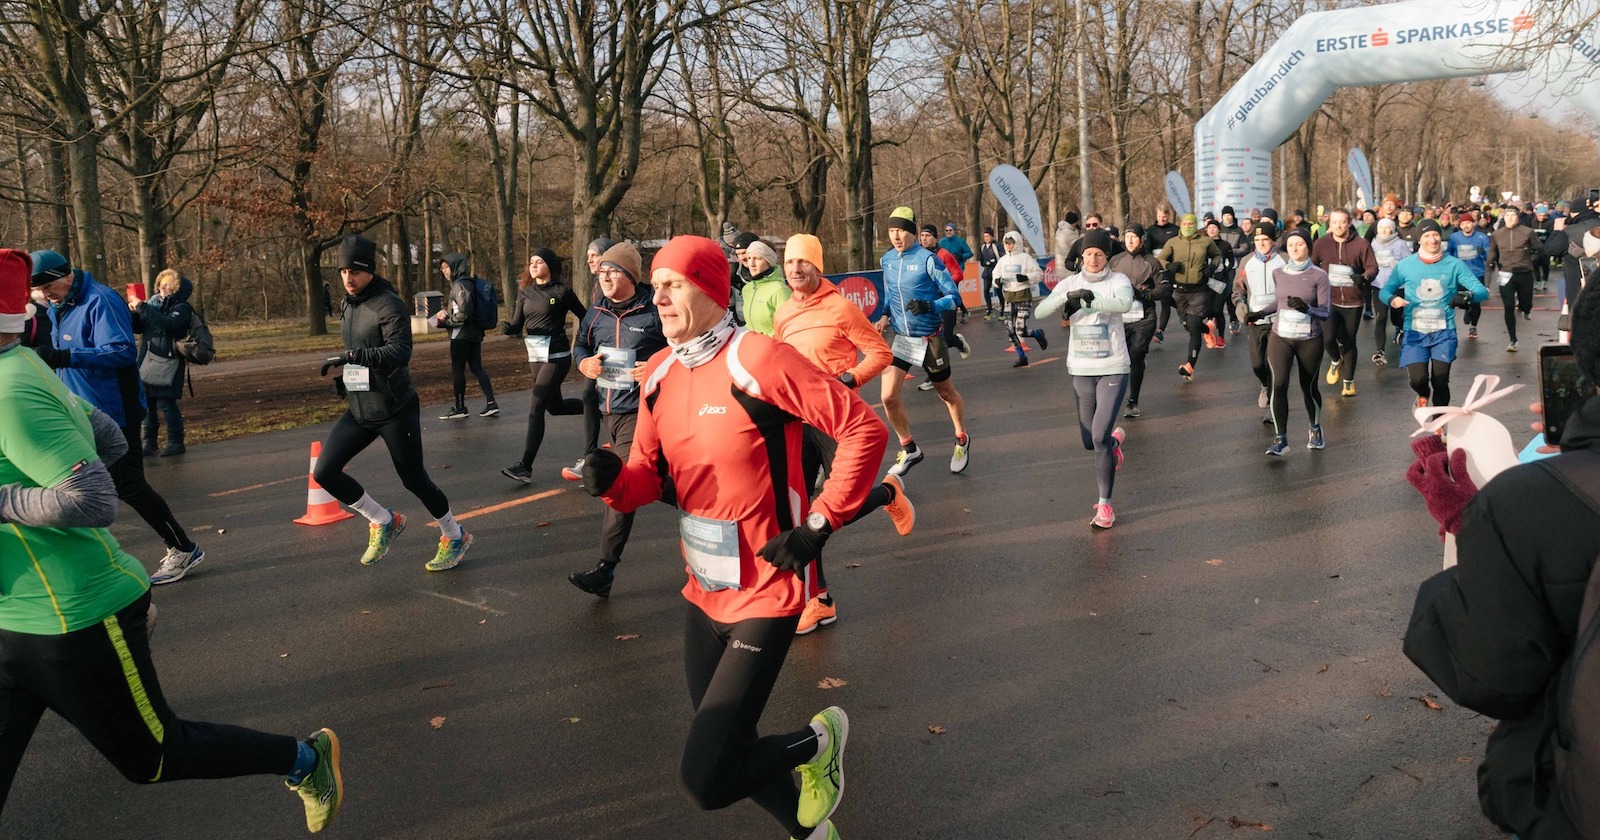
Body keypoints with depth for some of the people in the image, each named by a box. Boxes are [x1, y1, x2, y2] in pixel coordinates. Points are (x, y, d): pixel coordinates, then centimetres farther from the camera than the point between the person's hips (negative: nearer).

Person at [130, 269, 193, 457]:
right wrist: (134, 313, -6)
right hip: (147, 361, 6)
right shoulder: (154, 302, 12)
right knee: (147, 403, 7)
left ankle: (176, 443, 4)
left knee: (166, 403, -5)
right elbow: (138, 328, 13)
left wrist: (142, 308, -25)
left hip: (168, 363, -6)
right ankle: (149, 442, 16)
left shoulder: (182, 308, -6)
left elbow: (167, 323, -25)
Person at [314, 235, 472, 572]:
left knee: (414, 480, 4)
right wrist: (347, 376, 10)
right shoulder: (350, 304, 10)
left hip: (395, 411, -7)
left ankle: (455, 537, 27)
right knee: (324, 473, -3)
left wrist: (351, 356, -39)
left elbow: (400, 352, -30)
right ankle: (383, 522, 16)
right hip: (359, 410, 7)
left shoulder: (388, 305, -15)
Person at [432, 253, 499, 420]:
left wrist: (445, 322, -9)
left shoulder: (460, 285, -15)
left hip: (461, 335, -9)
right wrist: (447, 312, 10)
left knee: (457, 370, 0)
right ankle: (491, 403, 5)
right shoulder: (469, 282, 13)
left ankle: (460, 408, 6)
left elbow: (463, 314, -20)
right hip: (474, 333, 9)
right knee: (476, 367, 9)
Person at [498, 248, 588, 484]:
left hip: (556, 355, -7)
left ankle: (525, 466, -12)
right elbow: (517, 325, 4)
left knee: (535, 407, -13)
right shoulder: (525, 292, 7)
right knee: (555, 407, 16)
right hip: (535, 355, 7)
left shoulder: (562, 291, -8)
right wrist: (507, 328, -17)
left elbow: (584, 317, -1)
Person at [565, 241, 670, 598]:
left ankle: (604, 571, -14)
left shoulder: (654, 312, -8)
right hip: (605, 409, 7)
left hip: (638, 411, -7)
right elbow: (580, 345, 23)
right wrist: (583, 362, 1)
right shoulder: (596, 313, 9)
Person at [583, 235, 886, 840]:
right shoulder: (659, 373, 3)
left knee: (708, 781, -10)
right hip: (704, 592, 7)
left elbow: (864, 430, -16)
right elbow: (650, 472, 9)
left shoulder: (756, 359, -19)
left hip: (766, 592, -7)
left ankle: (818, 740, 18)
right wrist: (614, 481, -14)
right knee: (724, 752, 19)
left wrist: (820, 524, -17)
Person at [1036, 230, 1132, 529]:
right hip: (1081, 369, 4)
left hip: (1113, 368, -3)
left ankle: (1105, 505, -1)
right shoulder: (1070, 283, 2)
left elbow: (1124, 303, -28)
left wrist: (1090, 299, -38)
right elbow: (1041, 311, -11)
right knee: (1090, 442, 12)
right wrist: (1067, 297, -28)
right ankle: (1115, 439, 50)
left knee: (1099, 438, -14)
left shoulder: (1118, 280, -5)